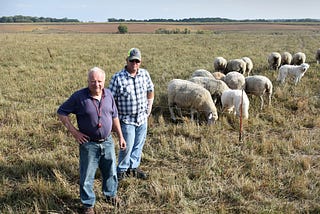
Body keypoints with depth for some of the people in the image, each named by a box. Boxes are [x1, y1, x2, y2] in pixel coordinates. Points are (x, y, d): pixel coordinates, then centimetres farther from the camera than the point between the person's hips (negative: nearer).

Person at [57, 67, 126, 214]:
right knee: (87, 176, 8)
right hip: (89, 144, -4)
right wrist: (73, 131, -12)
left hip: (107, 142, 4)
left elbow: (114, 116, 10)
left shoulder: (108, 95, -1)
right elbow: (61, 112, -7)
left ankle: (110, 194, 45)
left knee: (111, 172, 19)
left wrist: (120, 136, 11)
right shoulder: (79, 96, -15)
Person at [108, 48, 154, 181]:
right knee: (127, 146, -2)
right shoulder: (117, 78, -14)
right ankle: (121, 170, 21)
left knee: (139, 145, 14)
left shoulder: (145, 74, 1)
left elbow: (151, 91, 16)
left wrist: (149, 108, 11)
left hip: (142, 118, 5)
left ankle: (133, 167, 34)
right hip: (127, 120, -5)